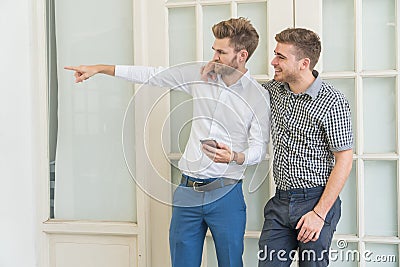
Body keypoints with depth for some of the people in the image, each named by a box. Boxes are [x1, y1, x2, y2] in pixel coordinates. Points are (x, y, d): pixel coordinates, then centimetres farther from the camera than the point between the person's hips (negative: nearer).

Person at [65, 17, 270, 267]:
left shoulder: (259, 96, -6)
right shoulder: (200, 74, 5)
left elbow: (259, 147, -5)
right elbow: (152, 75, 10)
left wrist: (234, 157, -28)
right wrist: (99, 68, 11)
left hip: (225, 194, -4)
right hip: (188, 190, 4)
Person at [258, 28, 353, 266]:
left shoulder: (332, 102, -12)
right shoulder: (274, 89, 6)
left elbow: (344, 160, -12)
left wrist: (320, 213, -15)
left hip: (315, 200, -5)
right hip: (280, 201, 5)